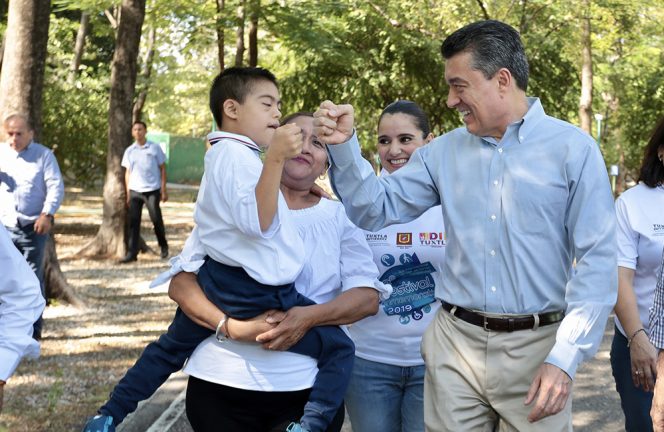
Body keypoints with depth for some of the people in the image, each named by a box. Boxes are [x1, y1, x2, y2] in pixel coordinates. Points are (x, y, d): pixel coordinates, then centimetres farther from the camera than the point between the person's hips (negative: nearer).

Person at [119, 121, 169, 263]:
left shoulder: (155, 148, 0)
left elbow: (162, 168, 3)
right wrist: (128, 193, 8)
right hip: (135, 191, 2)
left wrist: (164, 189, -3)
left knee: (156, 219, -1)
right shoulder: (129, 151, 8)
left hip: (152, 190, -2)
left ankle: (163, 246, 24)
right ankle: (132, 253, -1)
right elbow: (127, 172, 12)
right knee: (133, 222, -2)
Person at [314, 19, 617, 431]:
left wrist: (565, 359, -15)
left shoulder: (572, 148, -3)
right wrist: (344, 146, -5)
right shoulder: (444, 153, 9)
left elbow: (597, 261, -7)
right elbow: (376, 209, 11)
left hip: (537, 346, -3)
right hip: (456, 343, 3)